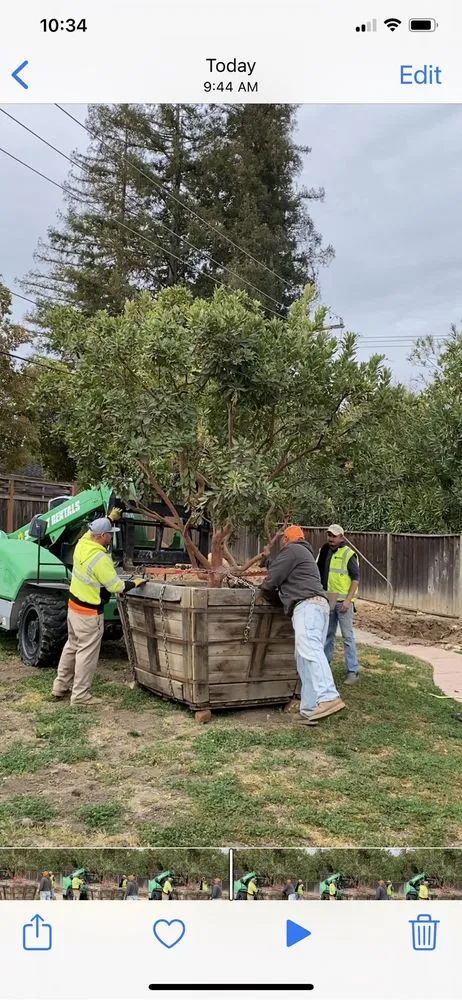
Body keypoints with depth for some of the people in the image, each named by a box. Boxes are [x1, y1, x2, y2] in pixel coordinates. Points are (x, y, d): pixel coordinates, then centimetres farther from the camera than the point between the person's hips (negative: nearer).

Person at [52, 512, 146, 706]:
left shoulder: (82, 544, -2)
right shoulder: (100, 559, -25)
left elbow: (94, 532, 22)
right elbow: (116, 586, -20)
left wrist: (110, 519, 30)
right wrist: (135, 583, -4)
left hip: (74, 606, 9)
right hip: (89, 613, -9)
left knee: (72, 646, 22)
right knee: (87, 653, 2)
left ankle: (60, 687, 32)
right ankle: (80, 696, 9)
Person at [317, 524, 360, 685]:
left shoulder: (348, 554, -11)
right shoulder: (324, 551, 8)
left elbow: (356, 578, -11)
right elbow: (318, 572, 17)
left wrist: (348, 600, -17)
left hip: (343, 601, -6)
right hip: (327, 599, 6)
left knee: (347, 636, -3)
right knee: (328, 634, 17)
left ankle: (352, 672, 3)